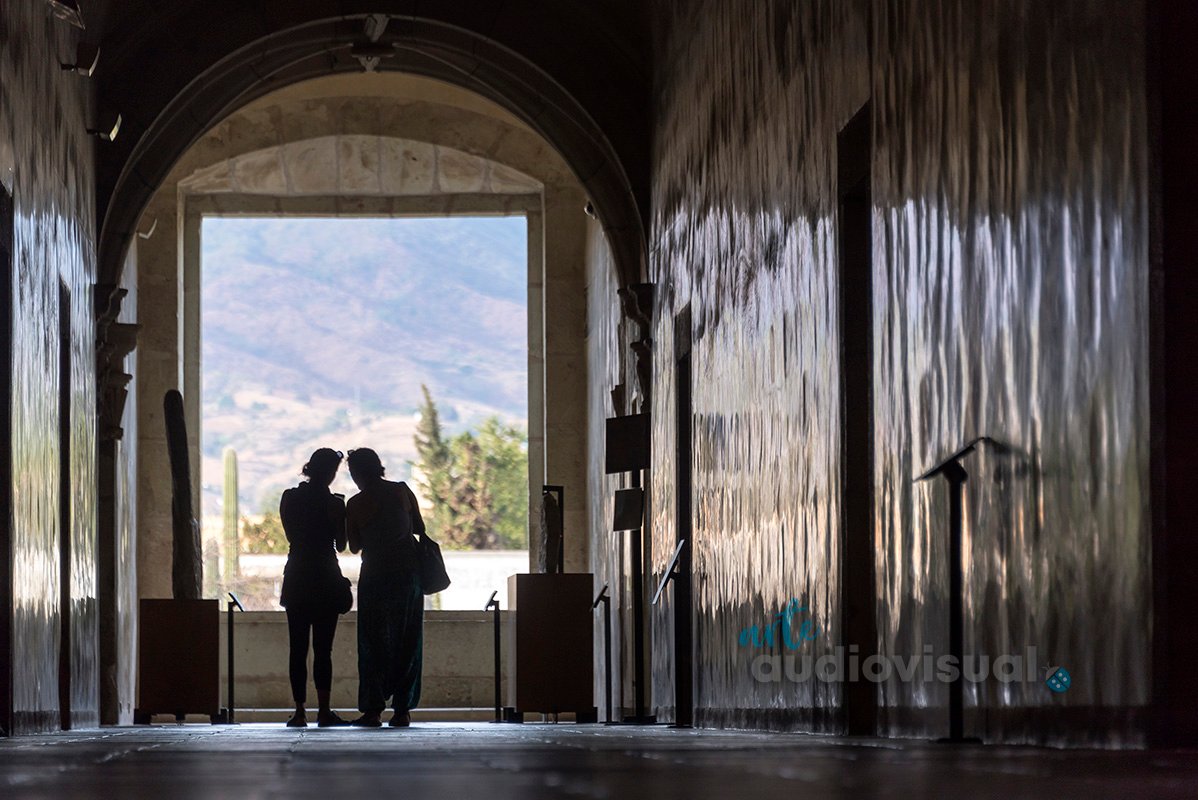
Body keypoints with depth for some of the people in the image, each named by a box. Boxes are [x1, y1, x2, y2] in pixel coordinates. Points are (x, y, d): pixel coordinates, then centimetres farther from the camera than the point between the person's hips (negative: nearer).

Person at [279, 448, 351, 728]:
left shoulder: (290, 498, 1)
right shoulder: (333, 503, -9)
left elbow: (291, 535, 11)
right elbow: (341, 545, 0)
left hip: (296, 578, 3)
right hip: (326, 578, -3)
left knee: (298, 648, 4)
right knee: (322, 649, -2)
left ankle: (300, 712, -1)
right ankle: (324, 711, -7)